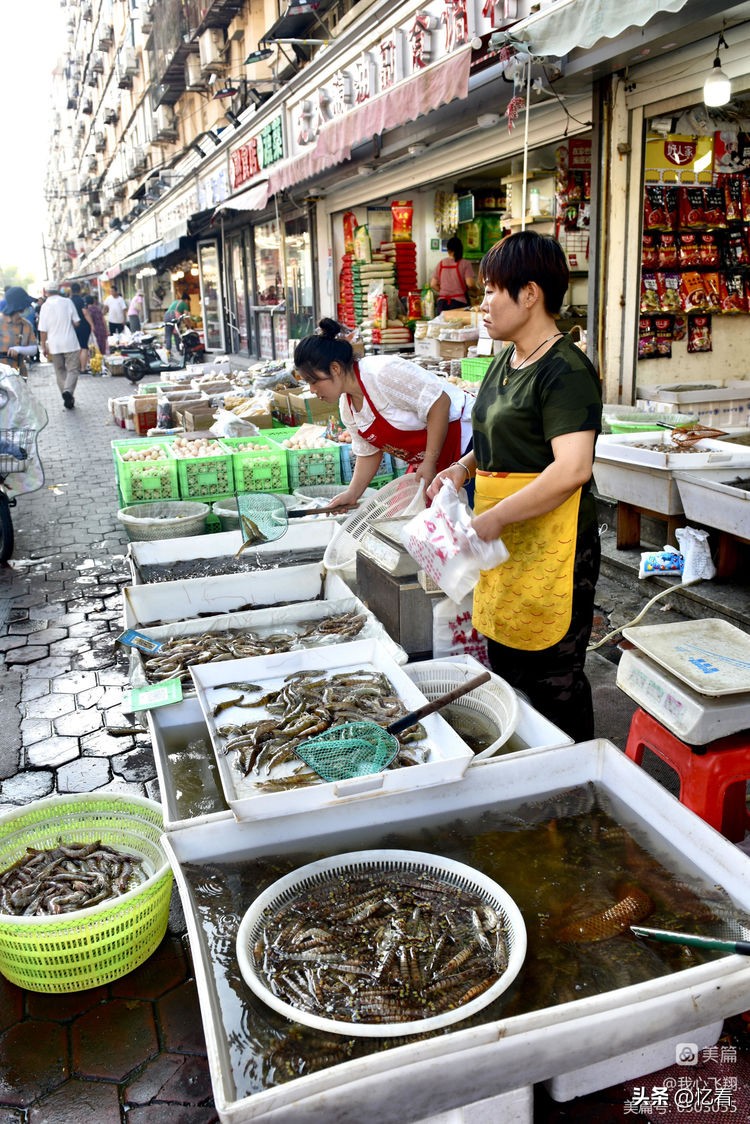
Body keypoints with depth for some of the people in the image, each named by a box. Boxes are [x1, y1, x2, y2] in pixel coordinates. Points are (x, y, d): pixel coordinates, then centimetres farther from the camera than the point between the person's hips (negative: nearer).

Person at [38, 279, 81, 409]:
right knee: (73, 369, 2)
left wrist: (44, 347, 8)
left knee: (60, 371, 13)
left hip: (54, 345, 1)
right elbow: (76, 323, -2)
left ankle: (67, 397, 13)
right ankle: (68, 391, -22)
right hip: (70, 342, -1)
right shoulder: (67, 302, -5)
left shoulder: (45, 306, -3)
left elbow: (43, 330, -1)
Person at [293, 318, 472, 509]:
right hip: (424, 463, 9)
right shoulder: (346, 407, 4)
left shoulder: (383, 372, -25)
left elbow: (439, 402, -25)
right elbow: (368, 453, 14)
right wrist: (352, 494, 6)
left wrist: (430, 461, -24)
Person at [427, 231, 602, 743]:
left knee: (552, 680, 2)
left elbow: (572, 469, -26)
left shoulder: (566, 370, -17)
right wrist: (464, 467, 6)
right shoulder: (508, 360, 13)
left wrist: (493, 518, -25)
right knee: (505, 665, 19)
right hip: (504, 539, 10)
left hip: (550, 543, -10)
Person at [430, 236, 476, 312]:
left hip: (442, 302, 3)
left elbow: (433, 284, 7)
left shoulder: (441, 263, 8)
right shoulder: (464, 263, -2)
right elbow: (470, 284, -10)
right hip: (459, 302, -3)